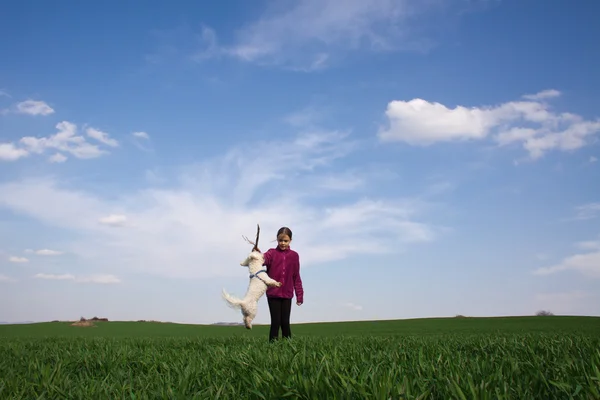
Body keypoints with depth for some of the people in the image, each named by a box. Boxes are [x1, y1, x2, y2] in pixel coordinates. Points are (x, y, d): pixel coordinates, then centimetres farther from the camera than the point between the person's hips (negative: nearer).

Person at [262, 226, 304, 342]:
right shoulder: (272, 253, -1)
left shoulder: (294, 256, 5)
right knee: (275, 322, -3)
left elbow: (296, 277, 7)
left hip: (287, 295, 2)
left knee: (285, 322, 6)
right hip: (273, 294, -2)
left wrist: (299, 295, 5)